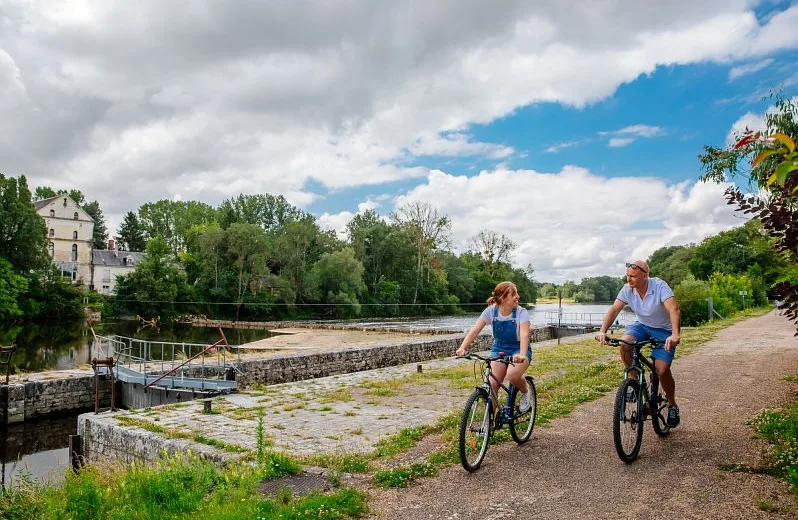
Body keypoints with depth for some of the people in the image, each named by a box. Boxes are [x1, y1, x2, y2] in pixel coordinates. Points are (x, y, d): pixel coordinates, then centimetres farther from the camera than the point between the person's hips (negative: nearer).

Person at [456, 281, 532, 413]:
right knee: (492, 384, -14)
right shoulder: (491, 311, -12)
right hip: (499, 349, 2)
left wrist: (522, 355, -51)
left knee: (512, 375, -32)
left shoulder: (521, 312, -17)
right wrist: (463, 348, -37)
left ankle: (525, 393, 2)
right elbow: (475, 330, -20)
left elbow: (524, 334, -32)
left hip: (518, 349, -2)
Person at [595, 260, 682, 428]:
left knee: (662, 371, -15)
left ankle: (672, 405, 14)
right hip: (642, 325, 4)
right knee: (624, 345, -27)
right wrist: (602, 331, -35)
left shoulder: (660, 287, -28)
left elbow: (674, 309, -41)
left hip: (664, 330, -4)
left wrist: (675, 335, -56)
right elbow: (614, 309, -19)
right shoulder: (627, 289, -15)